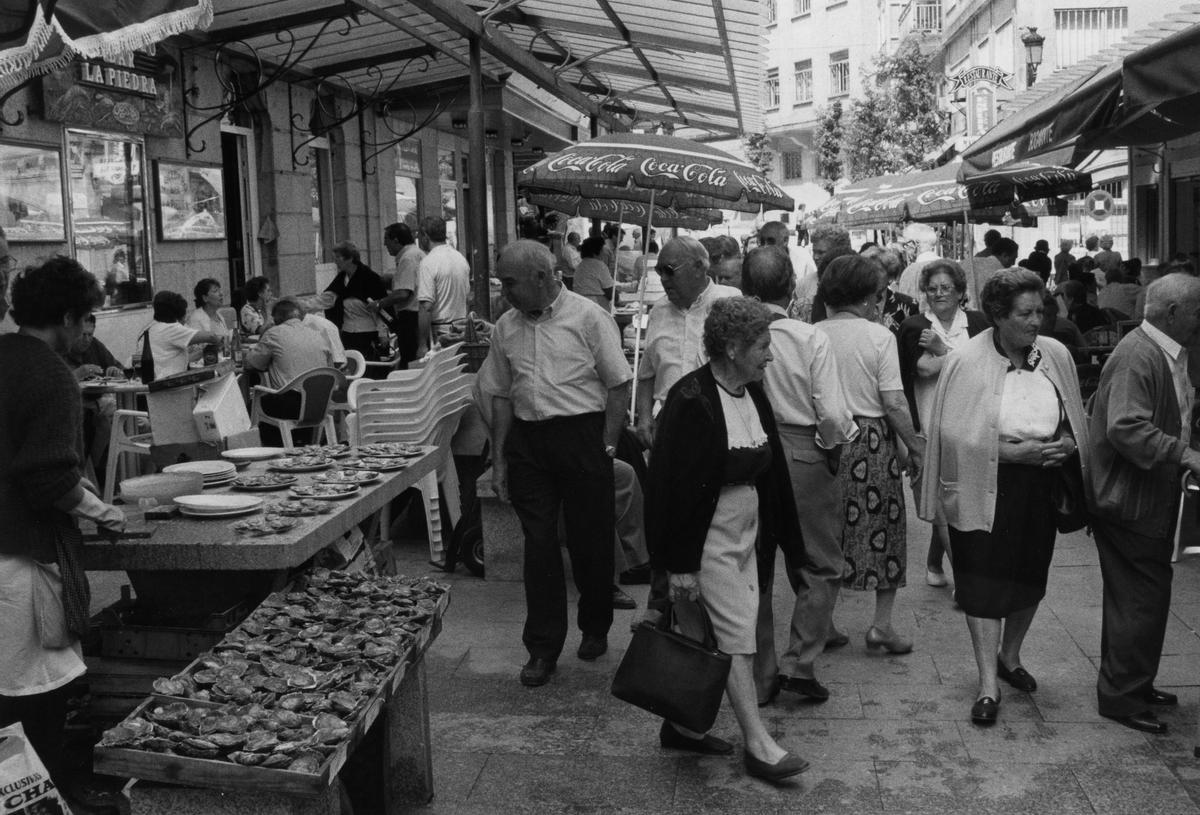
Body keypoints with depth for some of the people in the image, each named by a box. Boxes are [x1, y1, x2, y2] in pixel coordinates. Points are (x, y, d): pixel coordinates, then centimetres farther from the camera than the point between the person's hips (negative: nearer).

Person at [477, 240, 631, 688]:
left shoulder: (588, 318, -6)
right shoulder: (506, 327, 8)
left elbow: (619, 385, -5)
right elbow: (500, 395, 12)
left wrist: (606, 447, -9)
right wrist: (499, 459, 8)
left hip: (582, 433, -3)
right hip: (527, 441, 4)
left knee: (591, 541, 7)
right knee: (539, 544, 3)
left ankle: (595, 629, 29)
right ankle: (543, 647, 11)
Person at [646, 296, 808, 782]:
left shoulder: (752, 394, 6)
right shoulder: (691, 401, -19)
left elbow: (768, 469, 15)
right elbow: (674, 483, -19)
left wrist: (777, 537, 15)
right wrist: (680, 563, -19)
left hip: (745, 532, 8)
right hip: (708, 536, -8)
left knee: (703, 636, 13)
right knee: (736, 636, -5)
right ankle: (757, 745, 3)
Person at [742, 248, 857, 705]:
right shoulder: (811, 340, -12)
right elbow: (834, 416, -14)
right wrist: (833, 446, 6)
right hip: (804, 457, -2)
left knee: (754, 571, 15)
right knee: (821, 567, 15)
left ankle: (760, 678, 23)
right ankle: (799, 662, 6)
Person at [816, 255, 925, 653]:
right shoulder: (879, 336, -8)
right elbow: (894, 402, -11)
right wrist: (916, 446, -1)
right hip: (872, 442, -3)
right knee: (883, 529, 11)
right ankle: (881, 624, 12)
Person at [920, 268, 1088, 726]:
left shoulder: (1056, 355, 1)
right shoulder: (967, 362, -13)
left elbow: (1075, 422, 12)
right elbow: (954, 433, -15)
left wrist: (1067, 443, -10)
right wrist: (1013, 451, -22)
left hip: (1041, 487, 5)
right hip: (986, 489, -5)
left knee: (1030, 577, 16)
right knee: (985, 584, -3)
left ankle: (1010, 657, 39)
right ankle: (988, 686, 4)